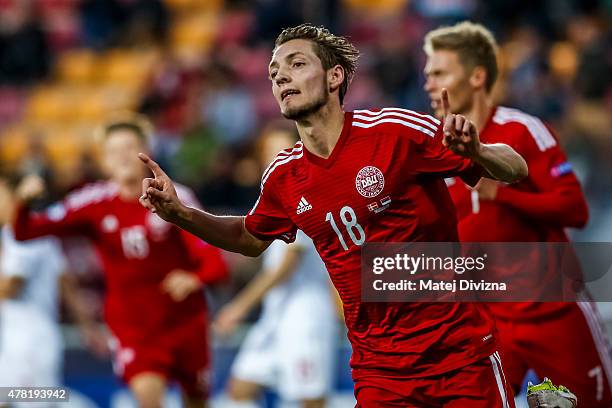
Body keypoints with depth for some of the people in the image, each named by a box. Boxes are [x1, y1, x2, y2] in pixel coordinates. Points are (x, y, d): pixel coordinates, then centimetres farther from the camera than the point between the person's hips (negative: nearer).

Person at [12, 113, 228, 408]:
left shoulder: (174, 198, -11)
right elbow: (25, 232, -12)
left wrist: (194, 279, -37)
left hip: (184, 320, 1)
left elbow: (214, 264, -15)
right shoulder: (95, 203, -8)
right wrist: (22, 203, -34)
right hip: (132, 325, -1)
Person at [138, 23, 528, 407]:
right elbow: (252, 238, 24)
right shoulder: (283, 177, 2)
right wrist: (179, 213, 9)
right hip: (377, 369, 3)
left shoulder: (398, 129, -12)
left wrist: (475, 151, -30)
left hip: (459, 352, -3)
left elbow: (516, 169, -7)